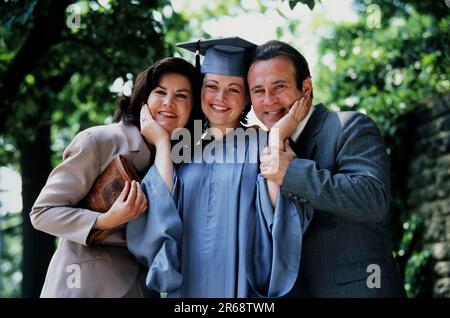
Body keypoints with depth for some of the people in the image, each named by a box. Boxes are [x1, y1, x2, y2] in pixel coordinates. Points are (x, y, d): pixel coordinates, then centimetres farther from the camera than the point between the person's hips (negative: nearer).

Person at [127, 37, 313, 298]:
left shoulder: (261, 144, 0)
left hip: (243, 287, -3)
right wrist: (162, 143, -5)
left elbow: (280, 214, -15)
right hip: (186, 287, 3)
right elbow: (159, 216, -6)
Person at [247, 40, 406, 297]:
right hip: (289, 290, 6)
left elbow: (374, 199, -26)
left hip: (354, 288, -6)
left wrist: (293, 173, -27)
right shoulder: (266, 147, 10)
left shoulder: (350, 128, -10)